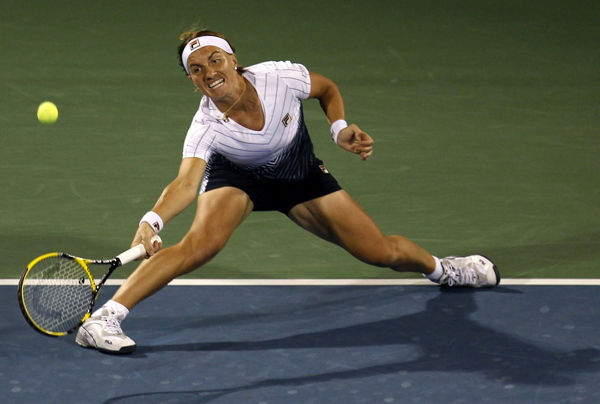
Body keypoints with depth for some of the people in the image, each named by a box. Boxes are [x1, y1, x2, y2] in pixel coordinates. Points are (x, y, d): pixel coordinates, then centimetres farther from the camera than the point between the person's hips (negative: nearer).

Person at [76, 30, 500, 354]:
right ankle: (105, 319, -33)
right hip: (236, 178, -2)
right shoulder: (206, 128, -34)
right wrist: (153, 220, -68)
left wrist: (341, 128, -22)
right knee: (201, 242, -34)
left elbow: (327, 88, -6)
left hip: (301, 176, 2)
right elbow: (186, 183, -50)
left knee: (382, 252, 2)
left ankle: (440, 267, 39)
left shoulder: (281, 78, -30)